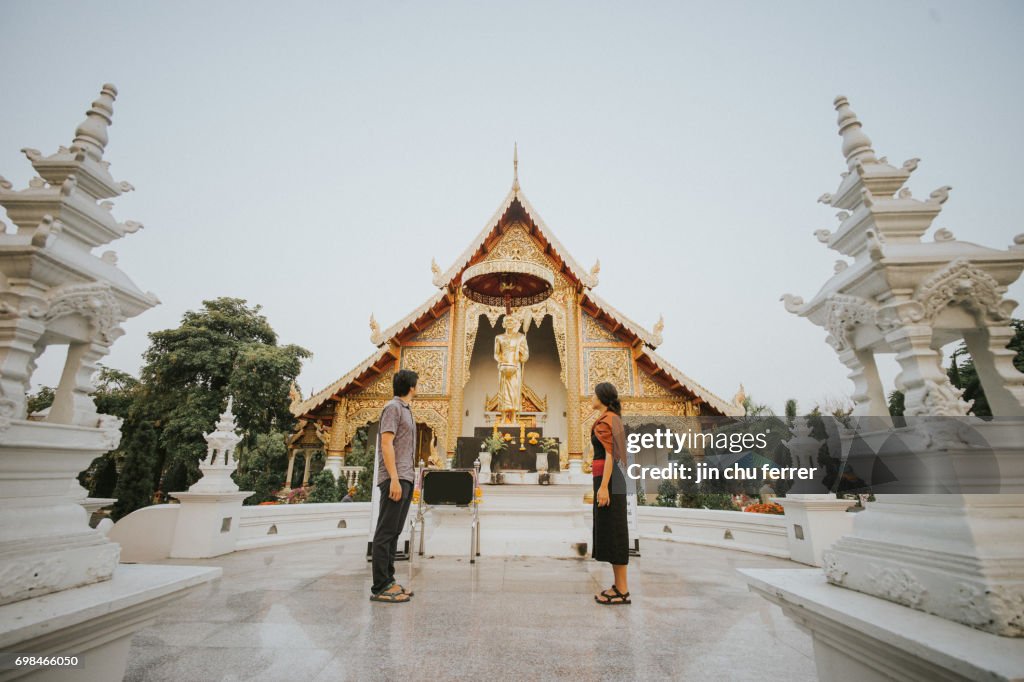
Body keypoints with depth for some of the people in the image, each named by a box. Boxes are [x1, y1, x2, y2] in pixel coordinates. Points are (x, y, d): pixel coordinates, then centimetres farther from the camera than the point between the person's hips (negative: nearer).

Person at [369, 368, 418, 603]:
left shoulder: (405, 409, 20)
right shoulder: (393, 407, -8)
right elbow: (387, 444, -16)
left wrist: (407, 479, 17)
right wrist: (394, 479, -21)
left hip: (405, 480, 9)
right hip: (395, 480, -9)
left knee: (394, 532, 11)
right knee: (386, 532, -5)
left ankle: (388, 582, 17)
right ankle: (380, 588, 0)